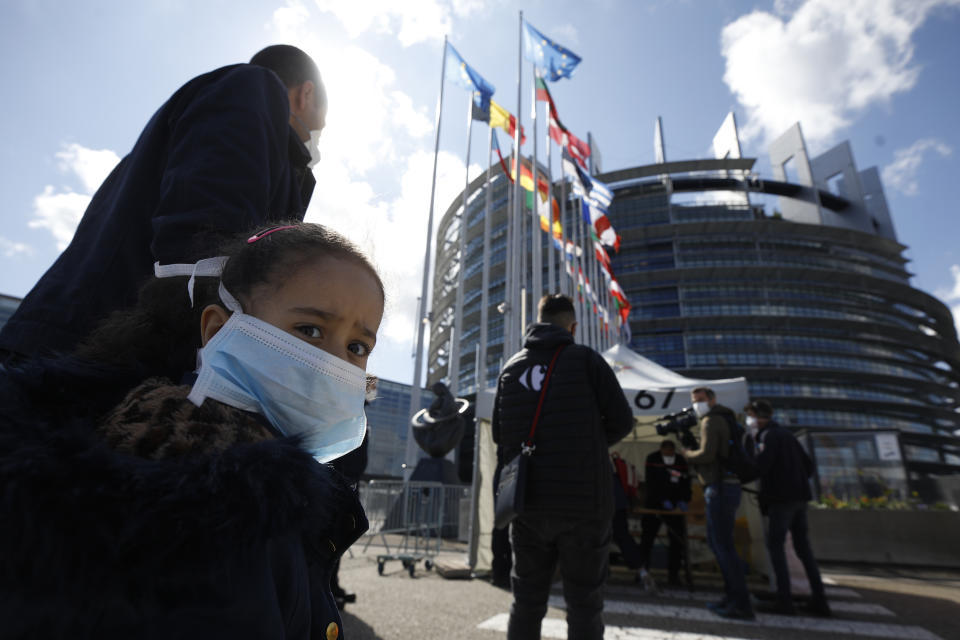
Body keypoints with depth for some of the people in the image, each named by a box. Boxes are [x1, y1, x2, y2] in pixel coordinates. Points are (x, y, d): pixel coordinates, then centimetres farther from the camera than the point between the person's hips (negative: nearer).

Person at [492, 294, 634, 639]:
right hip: (582, 502, -3)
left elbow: (498, 433, 8)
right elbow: (621, 421, -4)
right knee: (584, 602, 9)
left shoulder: (511, 366, 6)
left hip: (527, 504, 3)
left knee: (526, 600, 14)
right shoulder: (586, 359, -4)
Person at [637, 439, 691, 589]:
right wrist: (663, 501, -19)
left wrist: (683, 500, -12)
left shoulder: (681, 462, 3)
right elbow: (651, 483, -13)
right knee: (648, 536, -5)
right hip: (653, 504, -3)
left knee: (677, 540, 2)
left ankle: (673, 574, 12)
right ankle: (643, 568, 5)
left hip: (674, 507, 3)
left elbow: (686, 483, 4)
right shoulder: (652, 459, -7)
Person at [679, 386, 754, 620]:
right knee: (716, 541, 17)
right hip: (727, 486, 10)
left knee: (723, 546, -6)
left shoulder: (711, 421, -11)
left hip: (720, 488, -10)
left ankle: (741, 605, -1)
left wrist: (686, 453, -4)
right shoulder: (726, 420, 19)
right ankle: (732, 596, 23)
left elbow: (706, 454, -21)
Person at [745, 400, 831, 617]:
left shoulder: (769, 436, -10)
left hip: (781, 498, -9)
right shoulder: (786, 433, 17)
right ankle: (819, 600, 14)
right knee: (803, 547, 13)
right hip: (799, 497, 9)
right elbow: (808, 464, 21)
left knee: (775, 546, -4)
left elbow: (760, 467, -21)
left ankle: (784, 601, -4)